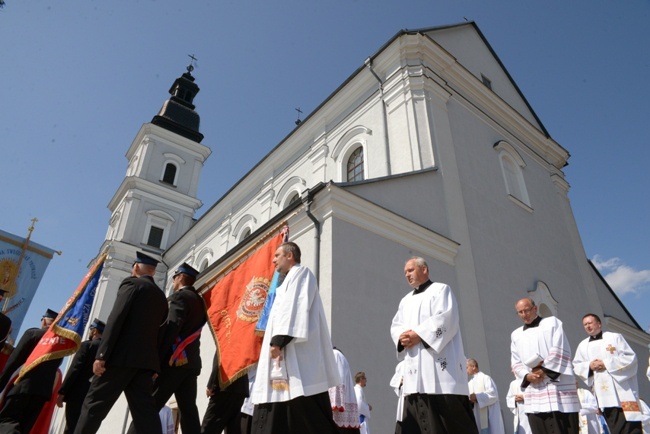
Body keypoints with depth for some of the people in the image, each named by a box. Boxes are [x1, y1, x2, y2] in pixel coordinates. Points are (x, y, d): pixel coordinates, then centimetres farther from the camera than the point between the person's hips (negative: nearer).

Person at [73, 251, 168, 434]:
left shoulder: (131, 283, 2)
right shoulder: (161, 296, 20)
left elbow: (116, 319, -9)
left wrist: (101, 354, -13)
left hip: (122, 356, -6)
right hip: (147, 360, 6)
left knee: (94, 404, 3)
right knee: (145, 411, 0)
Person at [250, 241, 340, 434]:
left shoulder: (300, 273, -2)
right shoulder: (291, 279, 26)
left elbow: (293, 309, -16)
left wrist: (278, 340, -23)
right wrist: (277, 343, 15)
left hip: (297, 355, -10)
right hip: (289, 355, 10)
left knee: (307, 414, -12)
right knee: (277, 418, 6)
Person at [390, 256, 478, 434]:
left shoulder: (441, 289, 7)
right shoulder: (406, 300, 25)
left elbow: (446, 318, -10)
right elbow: (395, 326, 16)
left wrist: (419, 334, -16)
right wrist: (402, 337, -7)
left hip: (439, 360, -6)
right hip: (415, 366, 6)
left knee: (452, 420, -7)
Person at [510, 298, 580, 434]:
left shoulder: (552, 322, 9)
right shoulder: (516, 334, 19)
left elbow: (559, 350, -4)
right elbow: (515, 362, 12)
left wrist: (545, 370, -11)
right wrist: (527, 376, -7)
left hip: (557, 385, -3)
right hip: (534, 391, 4)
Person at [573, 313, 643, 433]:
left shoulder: (615, 337, 5)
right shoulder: (582, 345, 15)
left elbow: (630, 357, -3)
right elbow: (576, 366, 14)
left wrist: (607, 364, -11)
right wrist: (589, 366, -8)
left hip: (621, 387, -3)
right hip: (602, 392, 3)